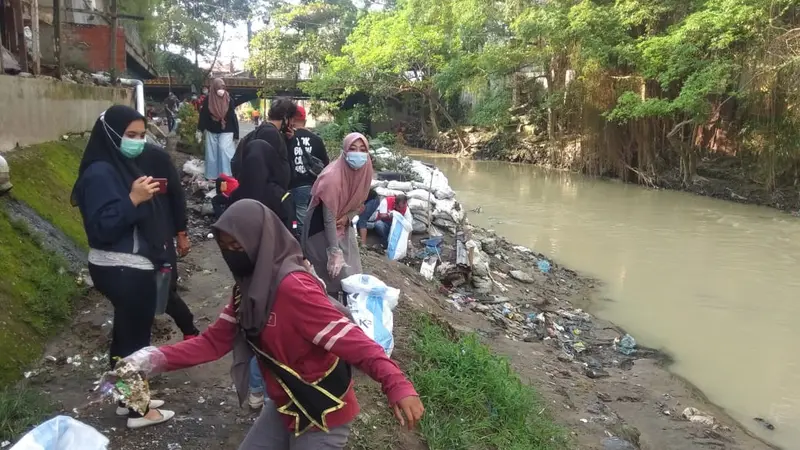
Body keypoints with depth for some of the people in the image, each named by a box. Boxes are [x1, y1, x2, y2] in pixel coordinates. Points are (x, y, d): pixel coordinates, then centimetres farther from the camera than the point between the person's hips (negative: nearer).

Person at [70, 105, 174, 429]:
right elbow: (101, 227, -24)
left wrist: (146, 196, 1)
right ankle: (137, 409, 16)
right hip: (122, 269, -9)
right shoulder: (99, 173, -17)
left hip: (131, 265, 9)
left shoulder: (123, 166, 9)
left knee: (127, 332, 18)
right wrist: (133, 199, -26)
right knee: (135, 334, 2)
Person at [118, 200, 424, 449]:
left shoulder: (293, 287, -28)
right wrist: (155, 360, -9)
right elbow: (214, 341, 2)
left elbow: (350, 338, -34)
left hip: (323, 414, -9)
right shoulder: (247, 288, 2)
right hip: (284, 407, 9)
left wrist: (396, 384, -45)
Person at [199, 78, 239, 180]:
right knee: (212, 154, 7)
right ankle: (212, 176, 17)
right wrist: (200, 130, -2)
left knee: (225, 150, -15)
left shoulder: (228, 100, -3)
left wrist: (235, 133, -4)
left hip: (226, 131, -2)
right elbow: (203, 115, 1)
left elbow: (233, 116, -2)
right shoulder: (207, 100, -1)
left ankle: (227, 175, -9)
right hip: (211, 131, 2)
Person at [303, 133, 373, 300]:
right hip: (322, 229, -7)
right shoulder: (332, 177, -29)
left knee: (351, 272, 9)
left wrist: (347, 218, -13)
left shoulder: (364, 171, -9)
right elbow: (329, 219, -27)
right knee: (335, 272, -6)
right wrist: (335, 252, -27)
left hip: (343, 227, 7)